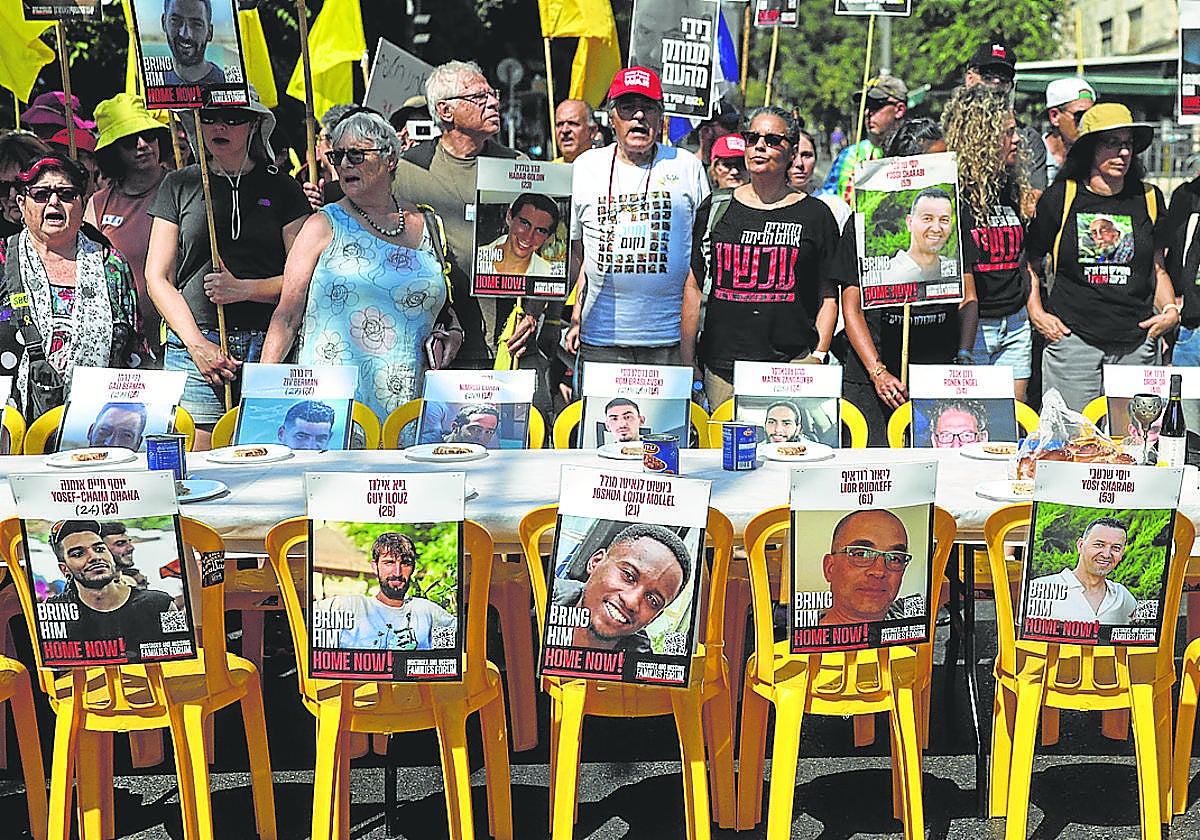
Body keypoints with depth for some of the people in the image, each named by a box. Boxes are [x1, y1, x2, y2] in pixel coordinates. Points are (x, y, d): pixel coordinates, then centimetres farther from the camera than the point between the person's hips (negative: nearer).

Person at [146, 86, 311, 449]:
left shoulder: (282, 188, 10)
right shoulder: (179, 184, 10)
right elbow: (157, 277, 7)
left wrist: (244, 289, -13)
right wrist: (198, 344, -6)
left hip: (267, 348, 0)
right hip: (193, 346, 0)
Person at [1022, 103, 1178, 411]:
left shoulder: (1149, 199, 9)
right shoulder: (1059, 198, 0)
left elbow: (1157, 270, 19)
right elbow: (1029, 263, 9)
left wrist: (1170, 310, 4)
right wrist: (1036, 314, -2)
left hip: (1136, 345, 3)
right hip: (1072, 339, -2)